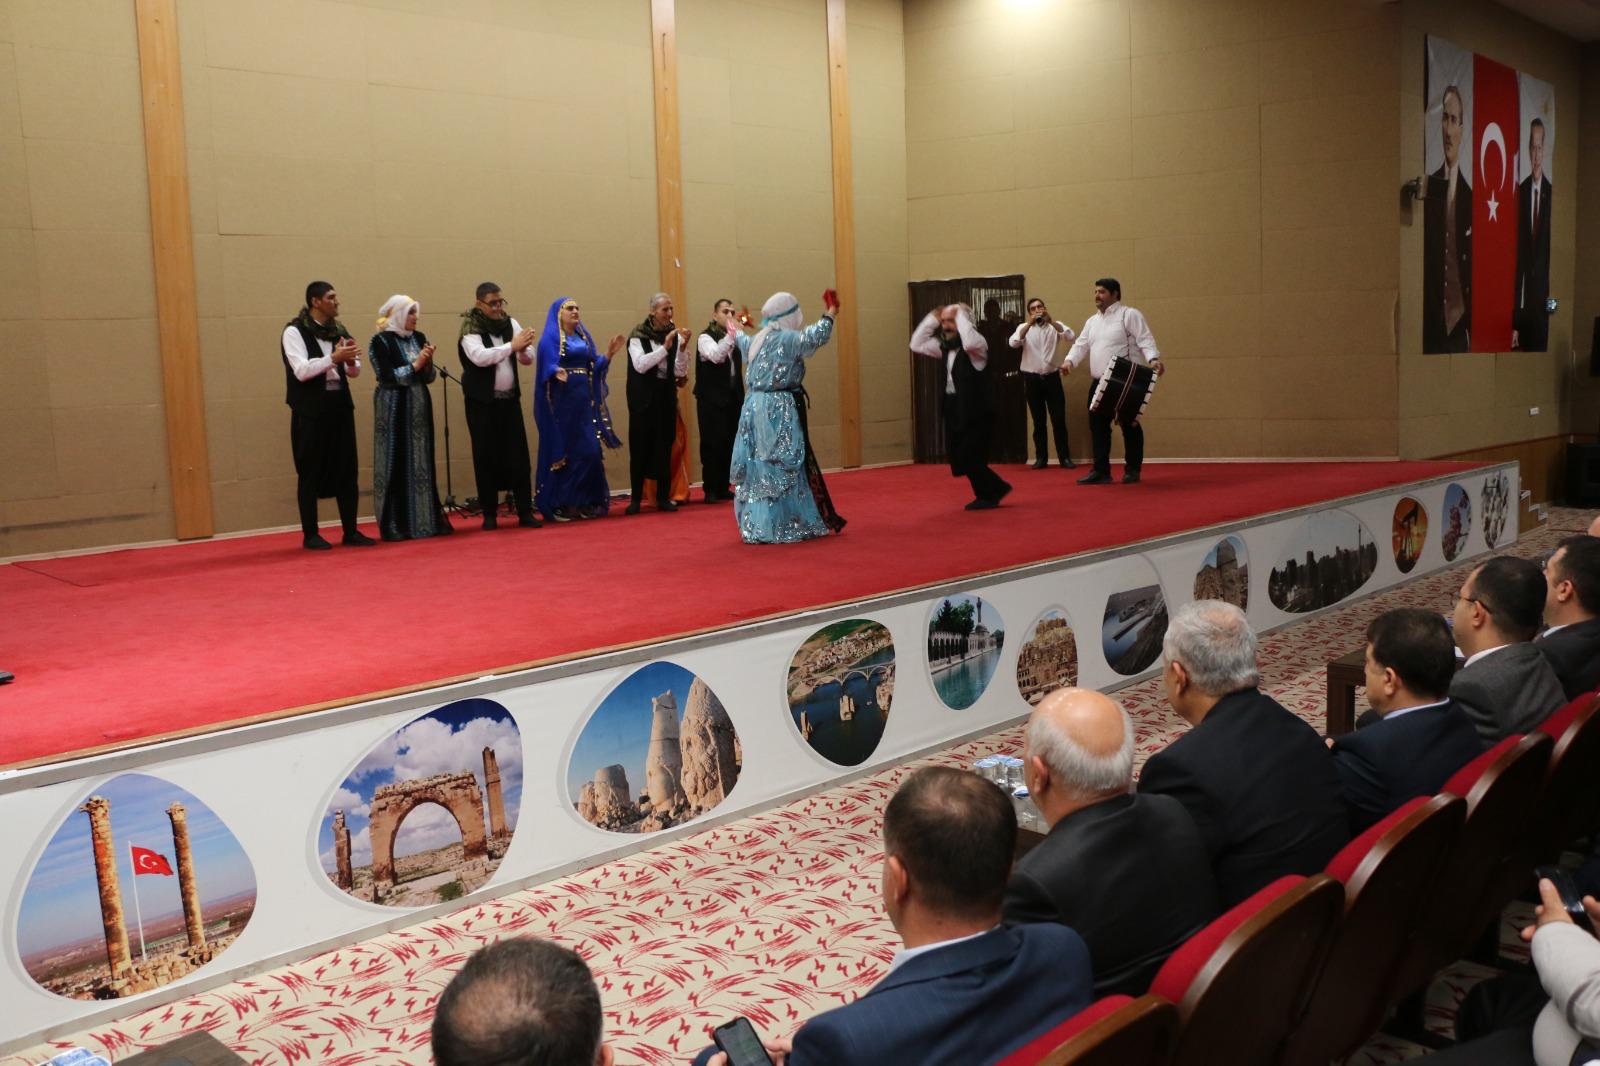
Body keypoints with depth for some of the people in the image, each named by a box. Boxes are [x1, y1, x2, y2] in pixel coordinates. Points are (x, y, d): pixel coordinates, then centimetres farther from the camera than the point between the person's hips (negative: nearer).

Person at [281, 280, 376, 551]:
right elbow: (301, 370, -18)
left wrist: (350, 360, -11)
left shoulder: (339, 331, 12)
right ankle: (310, 535, 9)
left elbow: (354, 371, 11)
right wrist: (333, 358, -26)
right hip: (310, 410, -6)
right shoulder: (295, 332, -7)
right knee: (310, 472, 2)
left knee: (347, 470, 6)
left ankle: (351, 531, 13)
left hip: (340, 405, 6)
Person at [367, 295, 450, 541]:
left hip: (419, 406, 6)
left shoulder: (419, 338, 9)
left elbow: (429, 377, 9)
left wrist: (428, 362, -9)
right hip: (394, 408, -6)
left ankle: (423, 521, 12)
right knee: (396, 463, -3)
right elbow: (387, 376, -14)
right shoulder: (380, 341, -7)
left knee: (421, 461, 7)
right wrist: (415, 364, -14)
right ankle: (396, 526, 1)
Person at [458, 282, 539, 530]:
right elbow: (480, 357, -25)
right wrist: (512, 345, -29)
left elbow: (528, 359, 3)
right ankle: (489, 514, 10)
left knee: (518, 456, 1)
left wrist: (523, 348, -19)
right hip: (482, 402, -4)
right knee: (486, 457, 2)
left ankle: (525, 512, 6)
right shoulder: (470, 328, -8)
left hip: (510, 399, 4)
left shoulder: (510, 323, 6)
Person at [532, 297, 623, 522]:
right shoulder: (550, 338, -2)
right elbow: (548, 367, -15)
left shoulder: (584, 337, 17)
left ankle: (585, 503, 9)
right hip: (563, 401, -6)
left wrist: (609, 353, 1)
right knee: (563, 452, -4)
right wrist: (557, 372, -35)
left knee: (590, 451, 1)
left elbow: (594, 367, 13)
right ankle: (559, 504, 2)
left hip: (585, 401, 6)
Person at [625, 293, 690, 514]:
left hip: (666, 398, 3)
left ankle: (663, 497, 12)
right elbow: (640, 365, -19)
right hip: (643, 398, -3)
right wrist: (665, 347, -26)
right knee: (640, 447, -1)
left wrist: (682, 349, -18)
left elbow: (680, 372, -2)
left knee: (665, 448, 5)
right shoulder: (638, 335, -7)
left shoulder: (674, 335, 1)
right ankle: (636, 499, 6)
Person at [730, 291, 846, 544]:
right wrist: (829, 315, -10)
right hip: (779, 411, -9)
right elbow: (813, 337, -27)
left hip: (755, 407, 9)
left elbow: (744, 343, 36)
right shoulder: (785, 338, -13)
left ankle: (756, 526, 17)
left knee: (760, 467, 12)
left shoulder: (758, 339, 13)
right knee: (782, 468, -3)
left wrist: (736, 335, 60)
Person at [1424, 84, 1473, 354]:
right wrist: (1424, 319, -1)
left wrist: (1472, 331, -6)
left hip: (1459, 327, -2)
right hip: (1432, 324, 2)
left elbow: (1473, 269, -1)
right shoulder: (1429, 186, 5)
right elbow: (1424, 256, 5)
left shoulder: (1470, 196, -3)